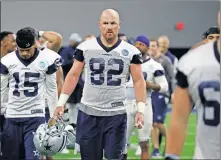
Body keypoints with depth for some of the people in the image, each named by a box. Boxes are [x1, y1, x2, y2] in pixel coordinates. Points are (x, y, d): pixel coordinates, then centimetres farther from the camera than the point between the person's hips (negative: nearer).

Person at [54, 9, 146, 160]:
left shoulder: (130, 52, -1)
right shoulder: (85, 48, 1)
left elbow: (139, 81, 3)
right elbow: (73, 75, 7)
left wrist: (141, 110, -6)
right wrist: (61, 103, 2)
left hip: (116, 114, -1)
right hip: (88, 113, 1)